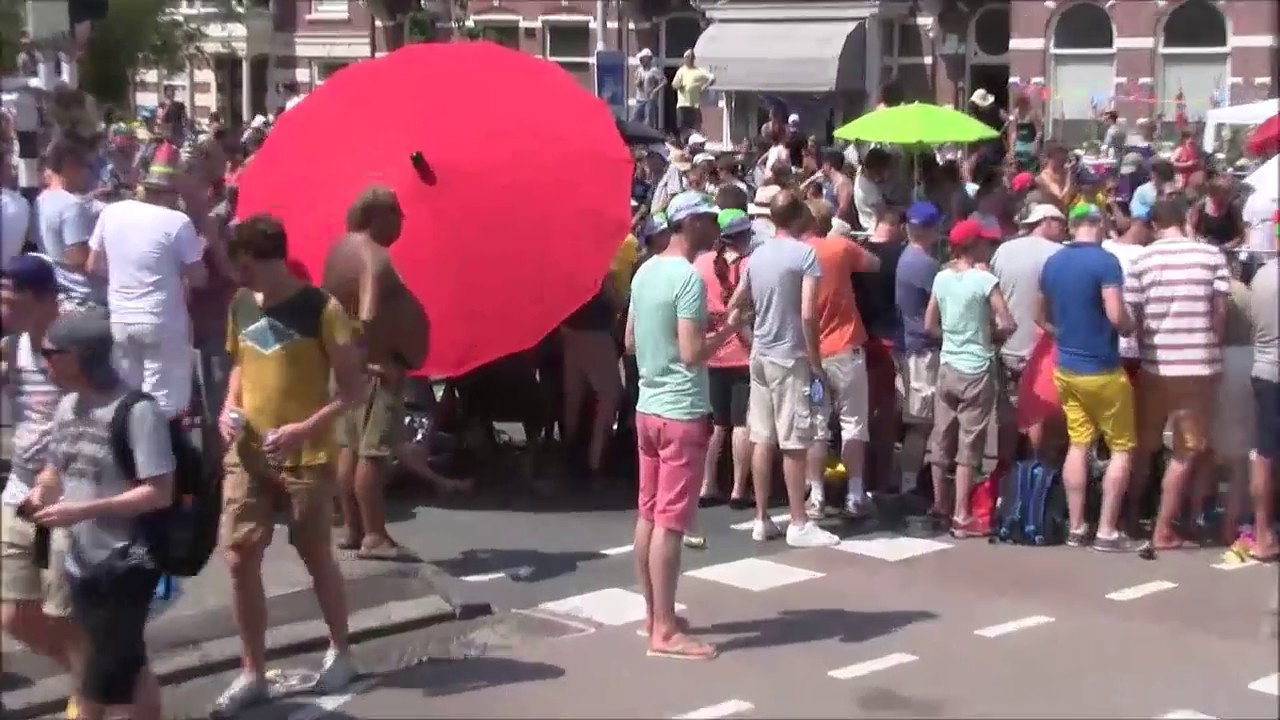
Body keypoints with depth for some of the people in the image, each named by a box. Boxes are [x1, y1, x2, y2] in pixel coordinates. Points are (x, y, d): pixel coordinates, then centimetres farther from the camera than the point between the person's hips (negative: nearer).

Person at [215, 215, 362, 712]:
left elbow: (352, 389, -12)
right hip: (247, 454, 5)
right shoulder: (240, 305, 4)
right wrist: (230, 407, 0)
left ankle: (340, 652, 30)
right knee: (240, 559, 1)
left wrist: (304, 429, -23)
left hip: (306, 458, -5)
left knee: (316, 557, 9)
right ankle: (252, 672, 12)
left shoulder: (321, 309, -13)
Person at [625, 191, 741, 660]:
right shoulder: (689, 278, -17)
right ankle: (665, 631, -1)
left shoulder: (645, 271, 10)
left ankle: (652, 615, 22)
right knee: (670, 522, -5)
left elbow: (630, 341, 17)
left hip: (648, 406, 9)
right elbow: (693, 354, -22)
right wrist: (727, 329, -7)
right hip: (681, 412, -9)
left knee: (648, 515, 13)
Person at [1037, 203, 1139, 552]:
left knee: (1078, 444, 12)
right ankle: (1107, 531, 0)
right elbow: (1117, 316, -23)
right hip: (1101, 369, -6)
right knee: (1121, 448, 4)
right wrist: (1131, 327, -2)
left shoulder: (1052, 263, 6)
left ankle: (1076, 527, 12)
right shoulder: (1105, 261, -16)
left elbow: (1041, 317, 16)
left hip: (1066, 367, 6)